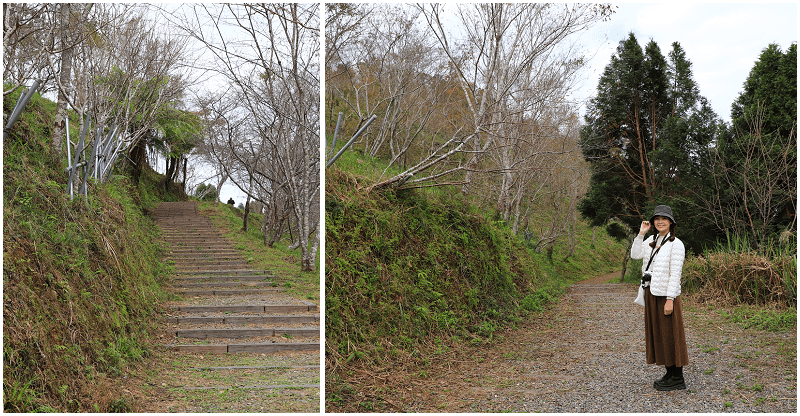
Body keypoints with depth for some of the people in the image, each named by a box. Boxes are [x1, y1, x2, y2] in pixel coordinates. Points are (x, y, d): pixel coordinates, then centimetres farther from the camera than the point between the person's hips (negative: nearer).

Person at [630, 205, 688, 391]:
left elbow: (675, 274, -14)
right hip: (651, 293, 7)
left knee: (670, 334, -1)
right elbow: (635, 255, 2)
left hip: (666, 295, -7)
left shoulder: (676, 244, -11)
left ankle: (677, 379, 9)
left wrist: (670, 299, -18)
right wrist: (641, 233, -4)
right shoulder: (652, 240, 11)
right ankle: (670, 374, 23)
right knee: (658, 333, 12)